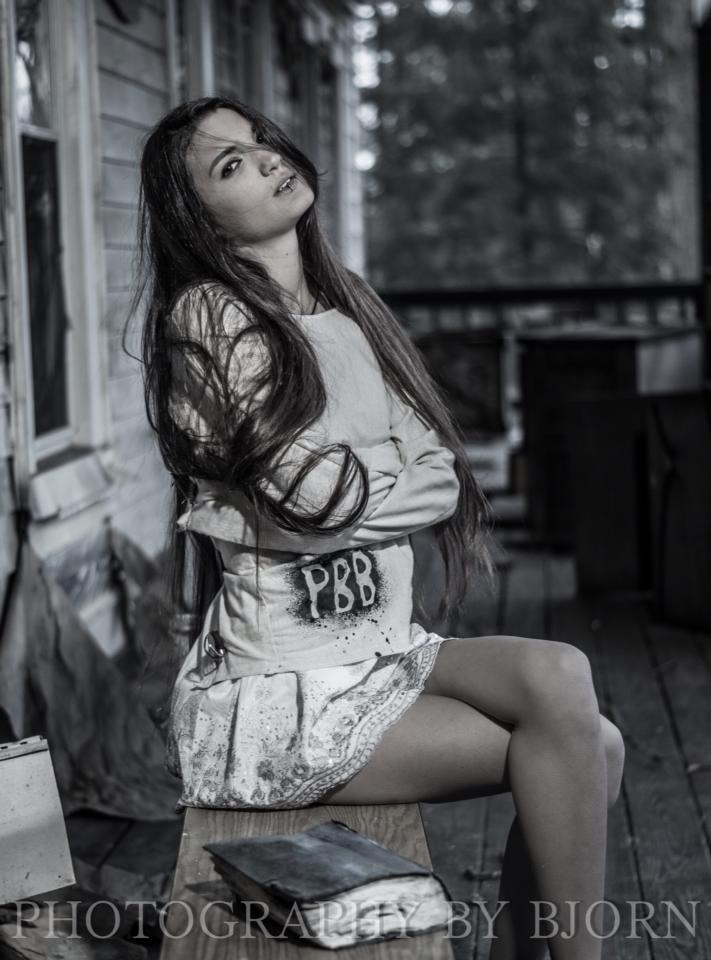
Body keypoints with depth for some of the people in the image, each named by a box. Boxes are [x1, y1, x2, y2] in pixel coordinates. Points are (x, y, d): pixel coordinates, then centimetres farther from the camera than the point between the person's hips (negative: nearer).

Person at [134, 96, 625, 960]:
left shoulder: (348, 305, 12)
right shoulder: (207, 314, -11)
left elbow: (436, 476, 9)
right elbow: (318, 498, -17)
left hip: (378, 646, 6)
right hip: (278, 697, -6)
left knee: (559, 676, -17)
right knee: (574, 746, -16)